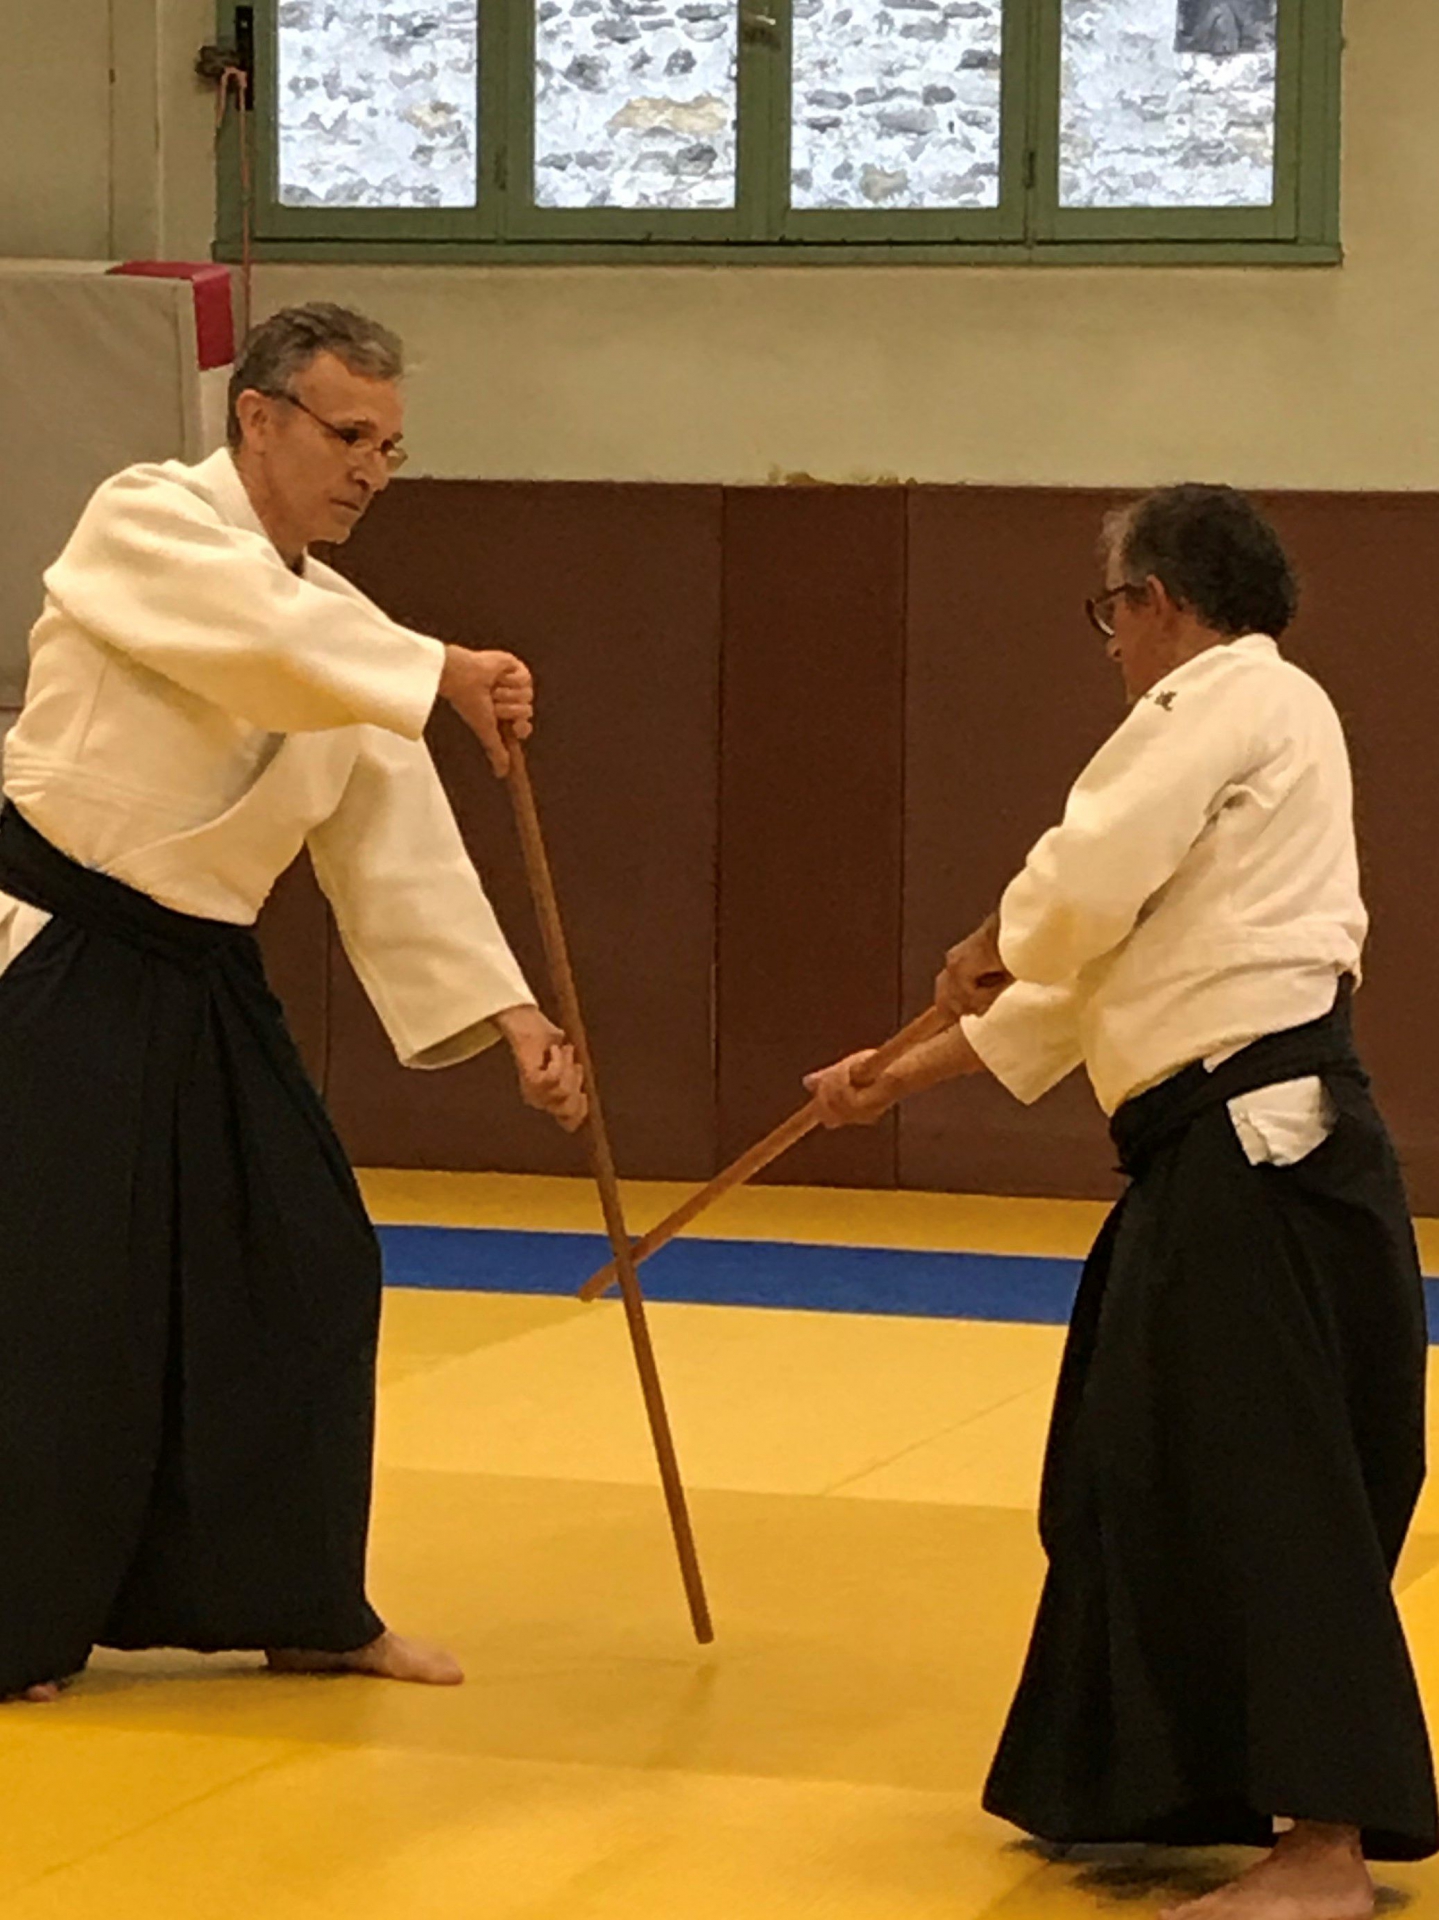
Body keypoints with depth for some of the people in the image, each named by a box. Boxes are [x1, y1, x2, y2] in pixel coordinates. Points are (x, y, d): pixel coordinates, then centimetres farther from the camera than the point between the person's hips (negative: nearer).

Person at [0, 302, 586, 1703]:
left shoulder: (342, 644, 10)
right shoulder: (145, 524, -10)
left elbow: (400, 850, 9)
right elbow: (262, 631, -31)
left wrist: (506, 1014, 1)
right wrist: (442, 675, -31)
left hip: (198, 986, 8)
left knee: (301, 1269, 8)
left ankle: (297, 1608, 21)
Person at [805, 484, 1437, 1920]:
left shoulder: (1237, 699, -6)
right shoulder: (1234, 722, 24)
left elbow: (1080, 887, -17)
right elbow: (1092, 971, 28)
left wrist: (985, 958, 6)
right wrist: (899, 1081, 31)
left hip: (1260, 1143, -10)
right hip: (1226, 1153, 10)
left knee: (1260, 1487, -12)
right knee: (1142, 1480, 17)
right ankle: (1149, 1787, 28)